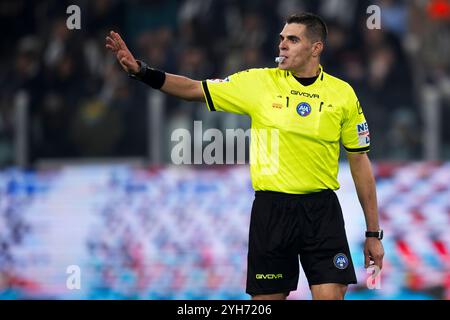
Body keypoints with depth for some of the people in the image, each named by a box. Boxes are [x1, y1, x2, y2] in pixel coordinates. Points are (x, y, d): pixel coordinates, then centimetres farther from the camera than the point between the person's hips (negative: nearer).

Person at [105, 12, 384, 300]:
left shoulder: (343, 94, 2)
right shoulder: (259, 82, 1)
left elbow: (360, 161, 7)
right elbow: (194, 89, 3)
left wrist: (373, 233, 7)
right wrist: (141, 71, -12)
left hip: (322, 211, 0)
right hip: (271, 209, 1)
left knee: (331, 295, -9)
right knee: (267, 297, 4)